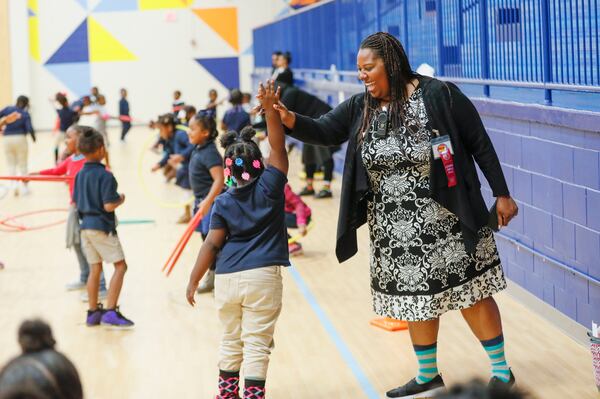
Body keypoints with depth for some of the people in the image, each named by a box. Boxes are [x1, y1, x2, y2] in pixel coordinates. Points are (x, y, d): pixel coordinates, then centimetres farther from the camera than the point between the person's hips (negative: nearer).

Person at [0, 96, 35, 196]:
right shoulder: (25, 114, -3)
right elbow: (29, 128, -14)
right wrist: (33, 137, 4)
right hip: (20, 138, -2)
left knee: (11, 164, 12)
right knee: (22, 164, 11)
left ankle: (14, 183, -8)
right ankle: (24, 187, 13)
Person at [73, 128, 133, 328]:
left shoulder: (80, 175, 7)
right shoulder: (105, 175, -17)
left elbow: (76, 203, 13)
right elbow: (109, 205, -20)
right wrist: (121, 199, -2)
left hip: (86, 226, 8)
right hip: (102, 227, -8)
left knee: (95, 269, 15)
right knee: (120, 266, -2)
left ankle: (93, 312, 19)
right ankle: (110, 312, -11)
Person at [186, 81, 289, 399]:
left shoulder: (223, 203, 0)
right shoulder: (269, 187, -3)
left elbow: (212, 244, -4)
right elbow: (278, 148, -3)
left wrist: (193, 281, 2)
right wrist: (270, 110, -10)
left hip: (227, 278, 2)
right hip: (262, 277, -2)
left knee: (231, 340, 19)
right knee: (256, 343, 0)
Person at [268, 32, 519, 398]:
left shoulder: (438, 95, -12)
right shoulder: (360, 108, 3)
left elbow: (480, 144, -7)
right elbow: (325, 132, -4)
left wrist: (502, 195, -5)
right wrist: (289, 120, -25)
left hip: (446, 221, -5)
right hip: (395, 230, 5)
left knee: (471, 293, 3)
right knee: (415, 300, 15)